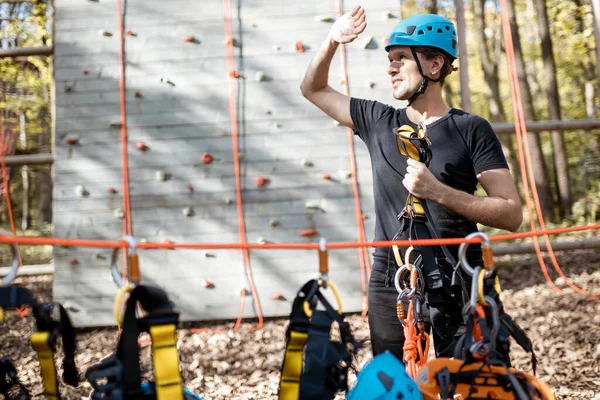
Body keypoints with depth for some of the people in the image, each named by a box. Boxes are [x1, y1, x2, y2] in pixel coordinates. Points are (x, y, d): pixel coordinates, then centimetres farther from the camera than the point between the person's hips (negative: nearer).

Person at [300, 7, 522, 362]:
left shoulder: (471, 130, -3)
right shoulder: (378, 121, 9)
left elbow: (512, 215, -9)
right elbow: (313, 89, 21)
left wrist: (438, 192, -20)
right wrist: (333, 41, 4)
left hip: (457, 292, -3)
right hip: (390, 291, 4)